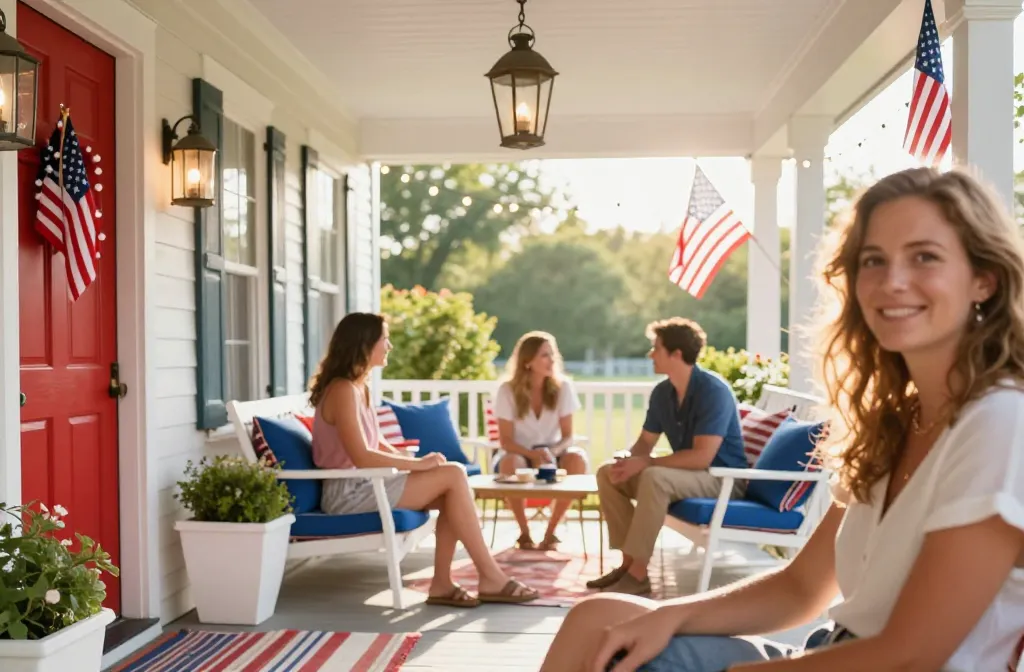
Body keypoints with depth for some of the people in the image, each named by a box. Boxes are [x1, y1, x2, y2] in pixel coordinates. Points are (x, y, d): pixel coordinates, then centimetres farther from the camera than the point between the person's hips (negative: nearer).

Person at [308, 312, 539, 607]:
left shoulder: (359, 386, 13)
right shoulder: (343, 390, -17)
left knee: (452, 487, -6)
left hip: (364, 484, 9)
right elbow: (361, 457, -24)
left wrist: (413, 462, 2)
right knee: (454, 475, -16)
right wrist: (417, 464, -17)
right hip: (349, 492, -9)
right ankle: (491, 577, -10)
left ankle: (441, 583, -6)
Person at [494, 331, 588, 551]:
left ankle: (551, 531, -14)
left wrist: (551, 453, -28)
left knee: (577, 457, -31)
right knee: (510, 462, -37)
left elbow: (567, 436, -6)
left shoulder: (563, 386, -6)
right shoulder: (507, 390, -11)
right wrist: (534, 454, -30)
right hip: (519, 453, -2)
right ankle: (524, 532, -14)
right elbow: (506, 441, -12)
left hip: (552, 453, 2)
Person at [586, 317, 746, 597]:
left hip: (722, 477, -8)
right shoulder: (662, 392, 2)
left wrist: (644, 463, -25)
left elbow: (701, 457, -29)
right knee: (607, 473, -3)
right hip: (688, 474, 9)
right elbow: (645, 442, 11)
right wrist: (626, 461, -13)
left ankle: (637, 574, -28)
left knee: (654, 477, -35)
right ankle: (629, 562, -6)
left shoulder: (713, 390, -22)